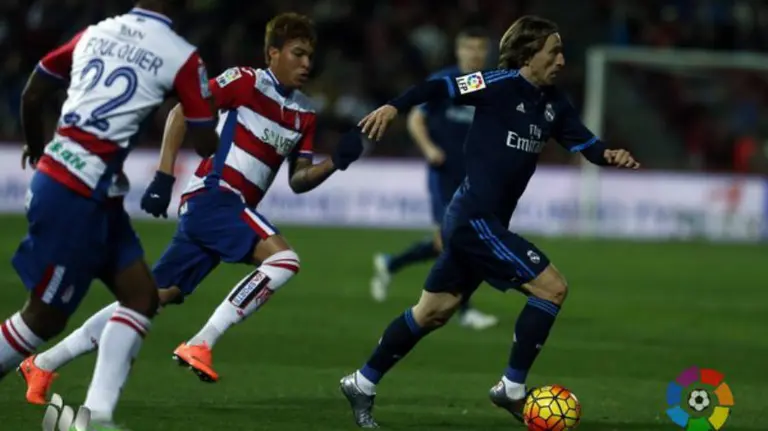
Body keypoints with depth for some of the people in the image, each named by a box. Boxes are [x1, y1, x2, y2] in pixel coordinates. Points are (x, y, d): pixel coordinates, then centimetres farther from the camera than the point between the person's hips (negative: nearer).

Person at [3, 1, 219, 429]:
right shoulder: (182, 56, -7)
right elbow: (208, 146, -1)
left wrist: (36, 146, 37)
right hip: (77, 194, -8)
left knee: (142, 295, 9)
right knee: (46, 316, 2)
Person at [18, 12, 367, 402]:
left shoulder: (304, 115, 16)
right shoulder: (245, 82, -5)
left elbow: (298, 181, 17)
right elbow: (182, 112, -9)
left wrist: (335, 162, -2)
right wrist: (164, 177, -17)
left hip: (233, 210, 8)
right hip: (213, 194, -8)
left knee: (156, 295, 6)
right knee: (283, 259, -25)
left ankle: (44, 364, 12)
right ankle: (200, 345, -24)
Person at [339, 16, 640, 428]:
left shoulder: (553, 104, 9)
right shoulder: (502, 85, -13)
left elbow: (585, 143, 11)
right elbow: (440, 86, -17)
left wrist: (610, 155, -11)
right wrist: (394, 106, -30)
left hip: (483, 221, 9)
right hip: (476, 219, -9)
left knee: (432, 312, 17)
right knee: (552, 288, -10)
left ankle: (362, 384, 27)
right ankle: (512, 388, -2)